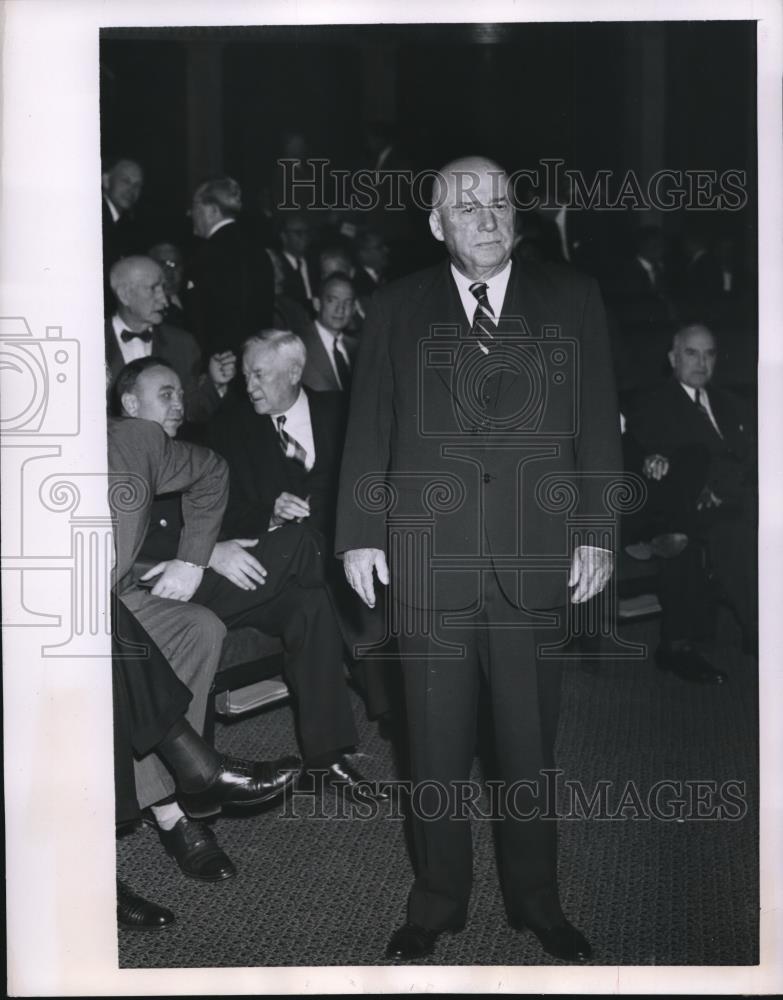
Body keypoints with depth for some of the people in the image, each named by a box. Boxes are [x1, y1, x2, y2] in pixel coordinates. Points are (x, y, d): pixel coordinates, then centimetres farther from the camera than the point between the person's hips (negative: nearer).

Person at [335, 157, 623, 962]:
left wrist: (598, 532, -2)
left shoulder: (571, 300, 6)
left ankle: (537, 901, 26)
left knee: (531, 740, 10)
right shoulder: (397, 308, 7)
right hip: (427, 558, 0)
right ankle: (437, 902, 23)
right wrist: (360, 534, 0)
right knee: (436, 745, 8)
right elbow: (368, 427, 5)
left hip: (537, 558, 0)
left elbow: (598, 423, 4)